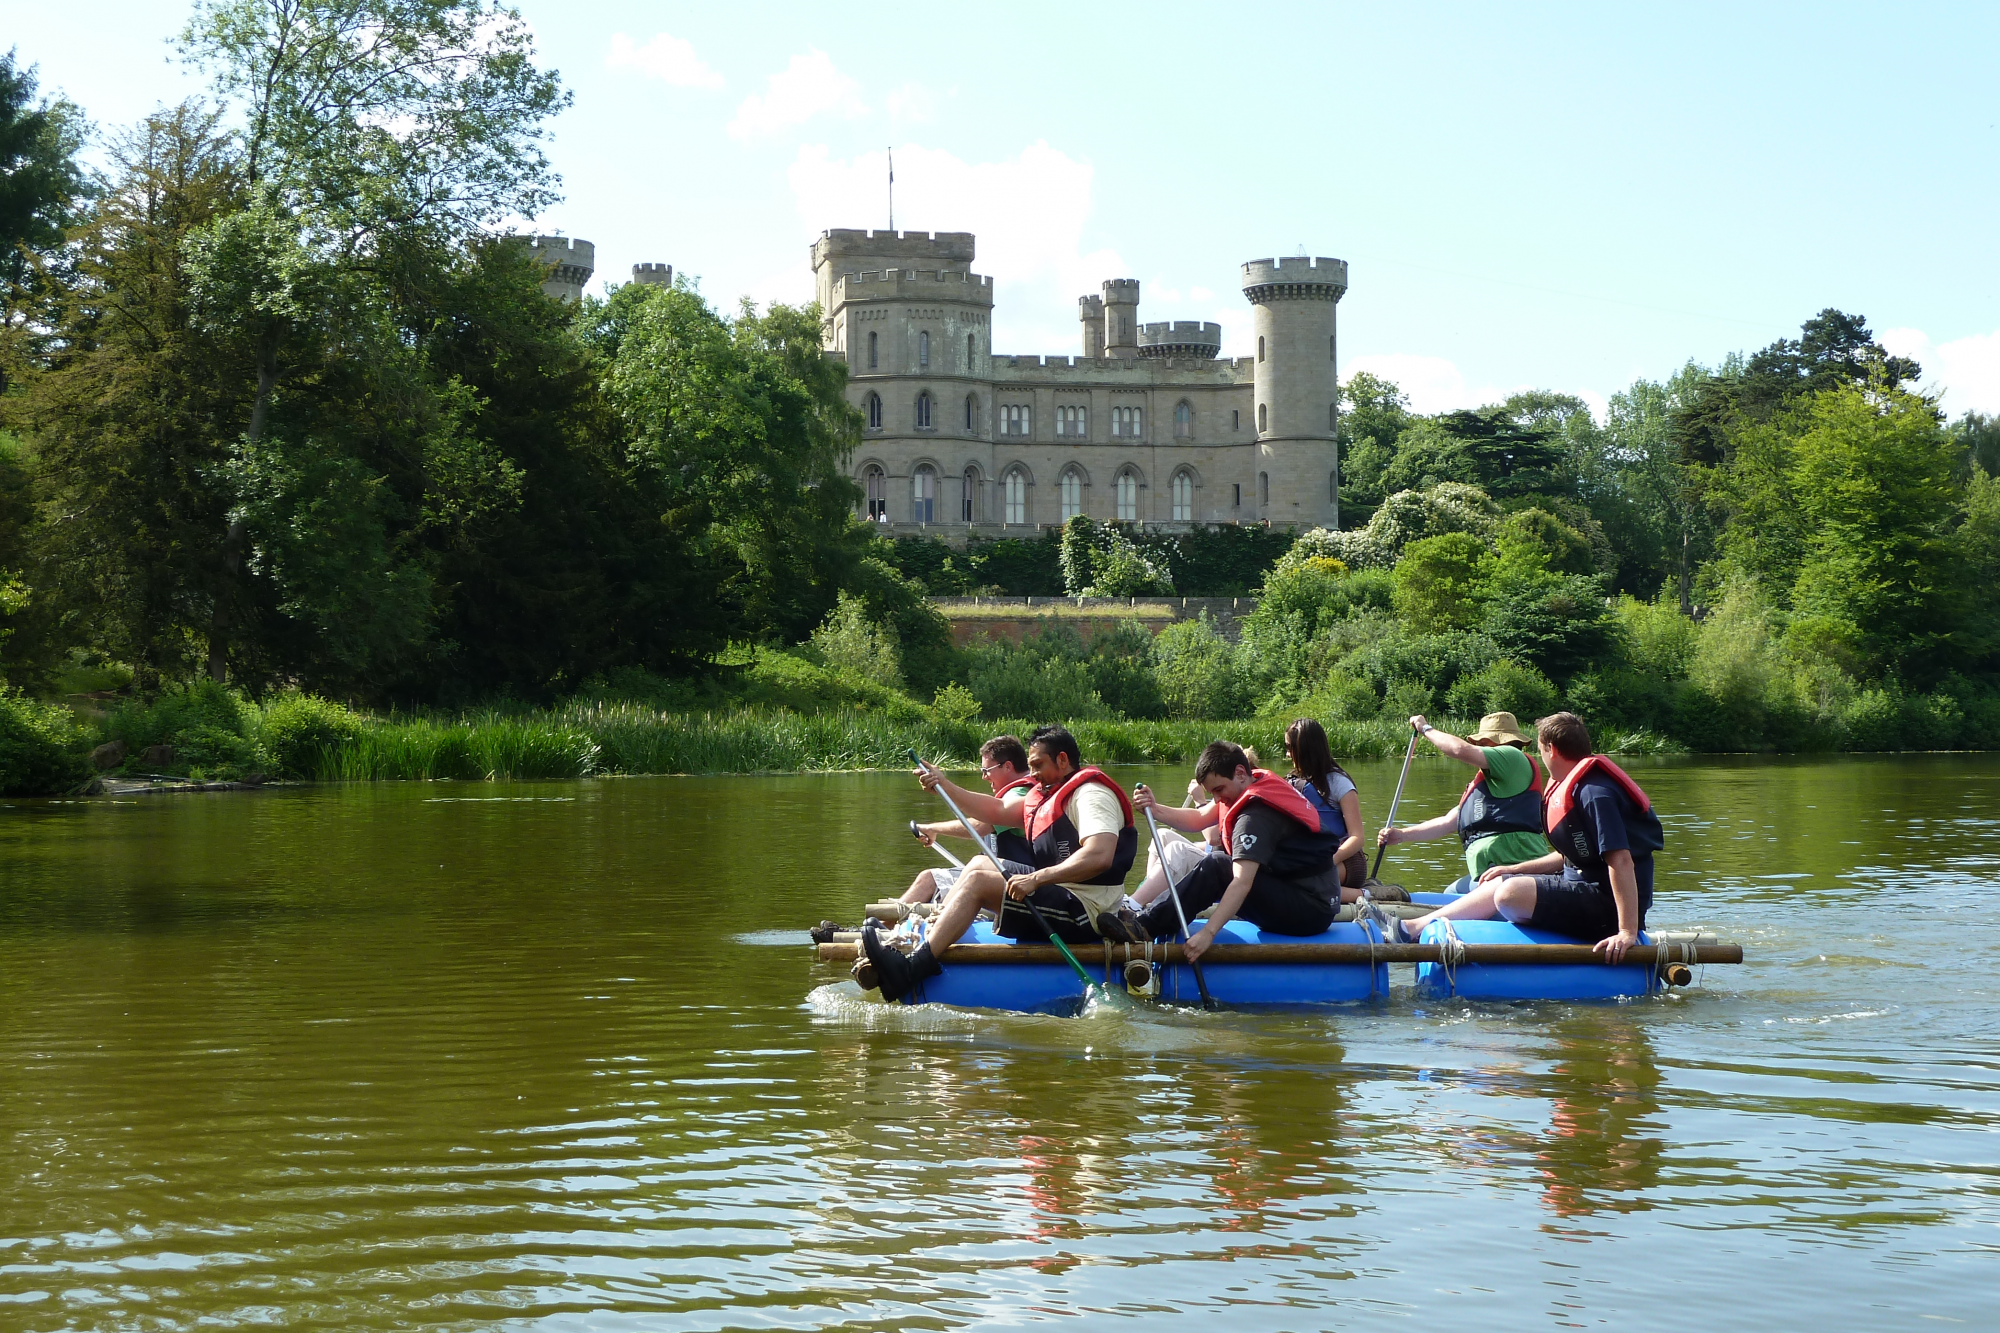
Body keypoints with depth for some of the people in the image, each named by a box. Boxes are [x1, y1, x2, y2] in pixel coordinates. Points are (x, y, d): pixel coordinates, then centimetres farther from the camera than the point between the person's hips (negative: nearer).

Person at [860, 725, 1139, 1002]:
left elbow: (1099, 857, -28)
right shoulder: (1051, 794, 20)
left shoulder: (1092, 795, -12)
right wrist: (943, 786, 4)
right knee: (980, 863, 17)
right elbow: (999, 810, 14)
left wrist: (1037, 878, -32)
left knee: (977, 881, -19)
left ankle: (911, 970, -28)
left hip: (1083, 911, -11)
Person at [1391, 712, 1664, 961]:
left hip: (1606, 906, -11)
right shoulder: (1578, 786, 13)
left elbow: (1621, 860, -27)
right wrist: (1516, 870, 23)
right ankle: (1415, 927, 20)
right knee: (1499, 883, 17)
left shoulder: (1595, 793, -20)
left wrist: (1629, 932, -31)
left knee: (1511, 893, -25)